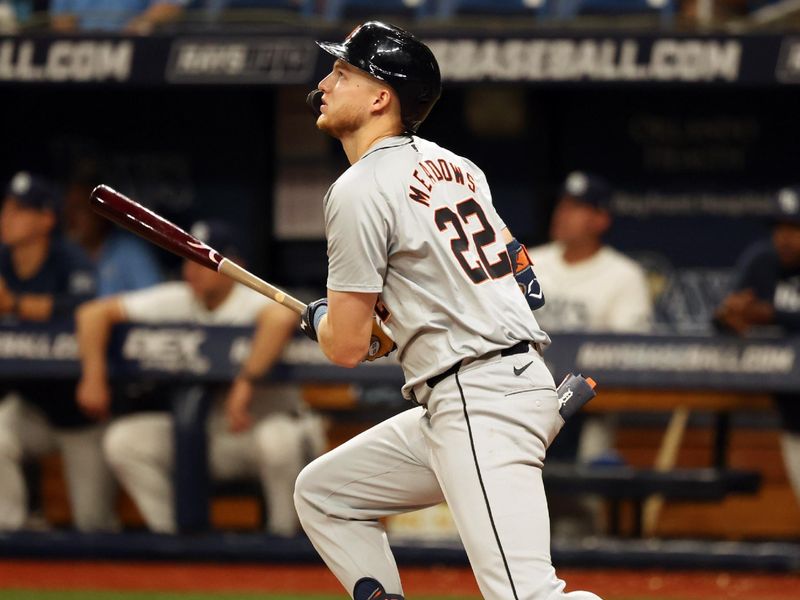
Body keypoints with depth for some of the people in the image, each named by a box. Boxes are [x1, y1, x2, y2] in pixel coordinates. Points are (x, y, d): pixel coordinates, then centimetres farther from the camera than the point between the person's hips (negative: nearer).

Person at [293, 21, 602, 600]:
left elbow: (347, 346, -9)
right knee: (321, 492, 21)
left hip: (480, 408, -10)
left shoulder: (359, 189, -9)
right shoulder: (454, 166, 16)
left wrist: (319, 319, 16)